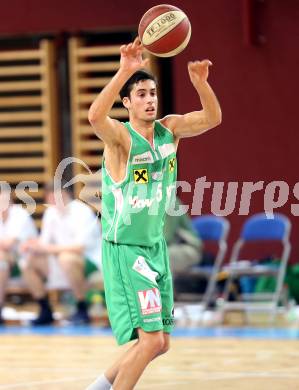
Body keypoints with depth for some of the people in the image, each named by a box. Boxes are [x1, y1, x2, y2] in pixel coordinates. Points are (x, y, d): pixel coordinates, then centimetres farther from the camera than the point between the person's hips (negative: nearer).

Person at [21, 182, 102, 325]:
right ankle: (46, 312, 0)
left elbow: (80, 246, -26)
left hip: (90, 261, -7)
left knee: (66, 258, -38)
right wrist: (33, 246, -16)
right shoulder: (51, 212, 5)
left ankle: (82, 311, -24)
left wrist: (49, 248, -30)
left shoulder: (82, 212, -16)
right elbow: (45, 242, 7)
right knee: (29, 263, -10)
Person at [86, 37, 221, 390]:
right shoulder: (120, 136, -17)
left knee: (161, 343, 13)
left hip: (156, 246, 8)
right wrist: (125, 71, -48)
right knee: (151, 338, -15)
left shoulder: (169, 129, 3)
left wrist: (200, 82, -23)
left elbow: (212, 118, -4)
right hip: (124, 250, -7)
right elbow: (95, 116, -39)